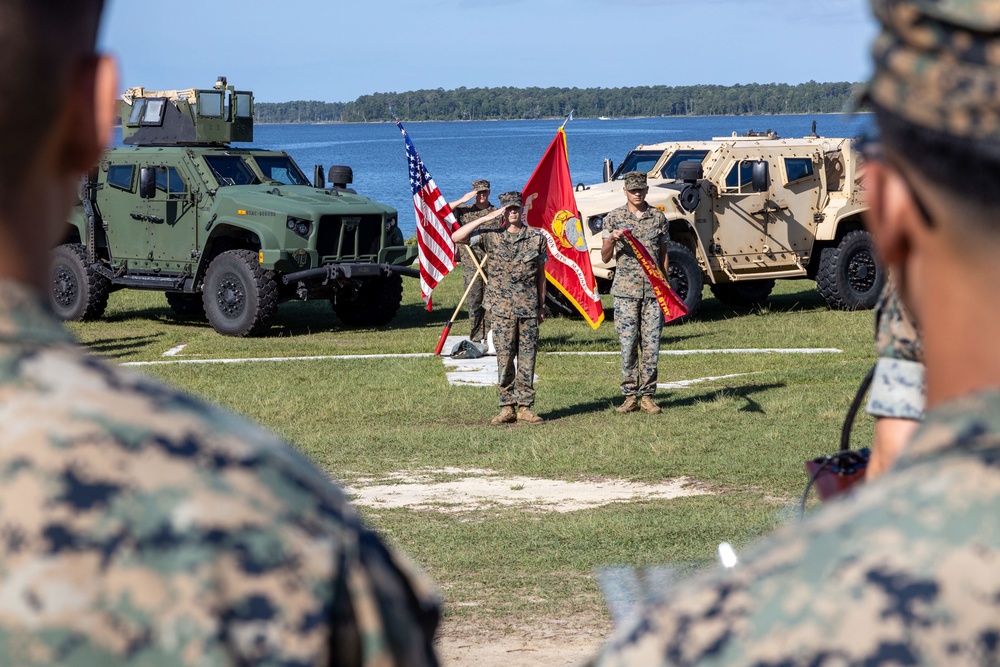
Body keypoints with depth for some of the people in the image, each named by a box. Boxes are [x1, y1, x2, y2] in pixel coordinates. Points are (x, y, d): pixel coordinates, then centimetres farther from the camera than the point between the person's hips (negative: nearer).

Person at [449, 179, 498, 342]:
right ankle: (476, 337, 2)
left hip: (492, 264, 1)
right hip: (471, 263, -1)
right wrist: (462, 200, -10)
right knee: (473, 300, -2)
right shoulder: (465, 210, 6)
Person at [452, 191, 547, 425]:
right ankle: (507, 408, 5)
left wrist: (541, 306, 10)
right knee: (504, 358, -1)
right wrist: (488, 218, -10)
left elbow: (540, 273, 12)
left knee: (527, 358, 2)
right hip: (501, 307, -1)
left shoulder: (536, 238, 6)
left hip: (528, 307, 1)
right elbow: (456, 237, -8)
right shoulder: (491, 236, 2)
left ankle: (525, 407, 7)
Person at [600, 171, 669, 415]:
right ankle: (630, 396, 5)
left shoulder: (658, 217, 8)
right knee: (628, 344, -2)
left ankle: (647, 395, 7)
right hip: (626, 290, -1)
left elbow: (663, 255, 13)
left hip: (653, 290, 1)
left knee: (651, 345, 0)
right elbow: (605, 257, 4)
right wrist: (611, 240, -16)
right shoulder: (614, 218, 4)